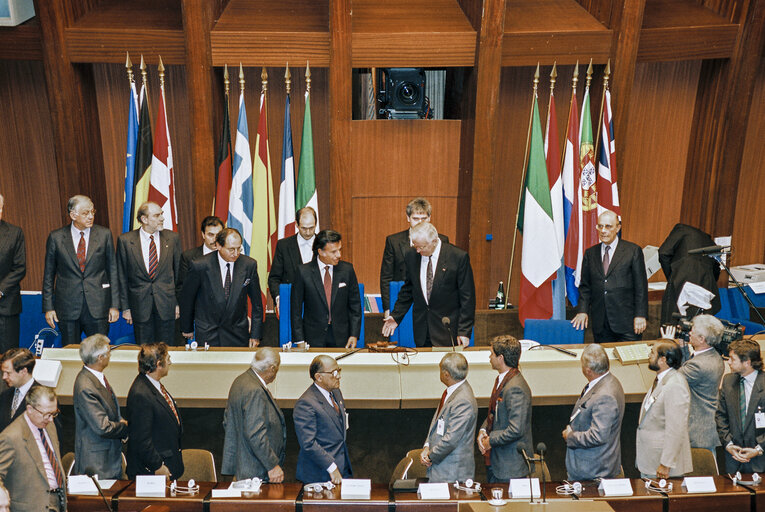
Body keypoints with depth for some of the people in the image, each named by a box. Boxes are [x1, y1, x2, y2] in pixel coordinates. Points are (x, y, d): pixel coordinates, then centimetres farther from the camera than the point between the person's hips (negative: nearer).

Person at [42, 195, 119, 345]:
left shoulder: (104, 234, 3)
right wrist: (48, 307, 3)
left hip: (98, 307, 0)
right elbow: (49, 275, 7)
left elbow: (113, 270, 4)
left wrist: (115, 305, 0)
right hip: (67, 307, 0)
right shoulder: (56, 237, 2)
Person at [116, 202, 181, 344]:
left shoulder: (172, 238, 1)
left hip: (166, 304, 1)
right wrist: (125, 307, 1)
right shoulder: (125, 240, -2)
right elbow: (122, 277, 2)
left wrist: (179, 302, 3)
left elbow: (178, 272, 5)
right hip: (140, 305, -1)